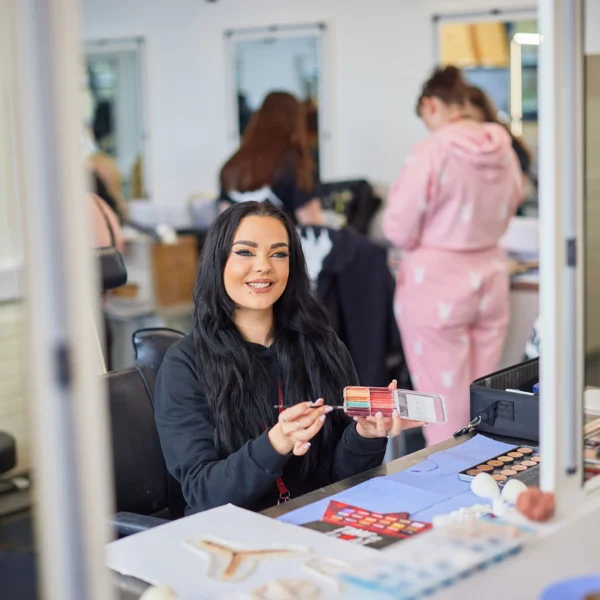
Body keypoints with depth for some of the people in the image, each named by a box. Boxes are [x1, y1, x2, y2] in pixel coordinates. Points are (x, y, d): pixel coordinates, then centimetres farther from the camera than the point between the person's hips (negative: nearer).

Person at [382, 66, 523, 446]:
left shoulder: (431, 153, -17)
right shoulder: (504, 149, 2)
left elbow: (400, 232, -12)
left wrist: (398, 193, 5)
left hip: (438, 284, -6)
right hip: (490, 277, 6)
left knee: (444, 402, 5)